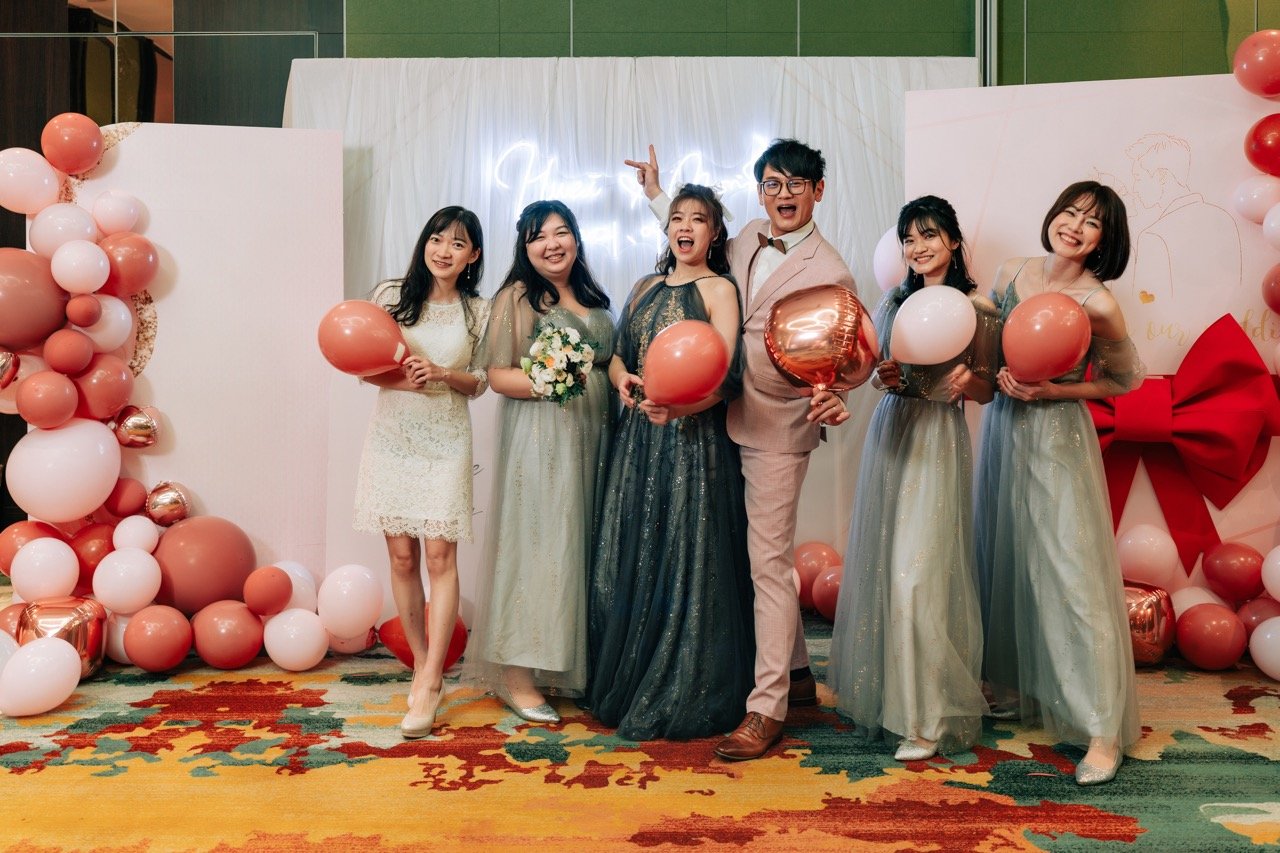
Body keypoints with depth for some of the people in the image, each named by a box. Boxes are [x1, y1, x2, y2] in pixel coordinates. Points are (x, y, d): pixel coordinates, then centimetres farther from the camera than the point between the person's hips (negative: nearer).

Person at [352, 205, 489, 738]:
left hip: (445, 443, -1)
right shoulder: (391, 295, 4)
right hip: (393, 439, 1)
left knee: (439, 555, -8)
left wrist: (442, 374, -14)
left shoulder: (478, 311, 5)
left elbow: (479, 382, 6)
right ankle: (423, 666, 19)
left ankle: (429, 684, -4)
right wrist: (397, 380, -15)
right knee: (402, 556, 4)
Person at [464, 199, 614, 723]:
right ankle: (517, 677, 3)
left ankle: (566, 667, 20)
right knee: (534, 544, -6)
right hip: (537, 437, -6)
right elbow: (497, 375, -8)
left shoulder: (594, 301, 16)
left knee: (578, 545, 9)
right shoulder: (517, 296, -2)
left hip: (590, 438, 7)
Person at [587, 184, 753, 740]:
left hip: (694, 442, -6)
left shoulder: (718, 289, -2)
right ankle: (625, 688, 23)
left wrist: (679, 406, -31)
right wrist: (623, 380, -7)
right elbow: (617, 353, 16)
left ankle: (682, 699, 12)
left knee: (686, 563, -2)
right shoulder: (645, 287, 17)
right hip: (637, 439, 6)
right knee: (630, 560, 9)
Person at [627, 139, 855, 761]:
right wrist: (656, 195, 25)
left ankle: (767, 710, 4)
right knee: (765, 557, 16)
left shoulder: (829, 273, -13)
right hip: (729, 423, 7)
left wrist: (832, 401, -31)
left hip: (779, 431, -7)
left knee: (768, 563, -5)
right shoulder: (748, 239, 7)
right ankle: (796, 674, 33)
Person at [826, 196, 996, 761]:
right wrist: (884, 378, -5)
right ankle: (885, 691, 26)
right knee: (881, 565, 10)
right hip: (889, 432, 6)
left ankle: (931, 714, 4)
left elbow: (987, 390, -1)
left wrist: (965, 381, -22)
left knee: (919, 575, -9)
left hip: (938, 443, -6)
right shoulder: (893, 301, 11)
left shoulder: (978, 309, -4)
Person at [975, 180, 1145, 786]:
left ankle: (1104, 731, 1)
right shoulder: (1010, 274, 3)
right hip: (1002, 428, 6)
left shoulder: (1097, 303, -13)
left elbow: (1125, 379, -1)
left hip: (1058, 439, -6)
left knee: (1073, 575, -8)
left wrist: (1052, 391, -14)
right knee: (1003, 561, 14)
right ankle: (1015, 688, 32)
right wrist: (997, 375, -8)